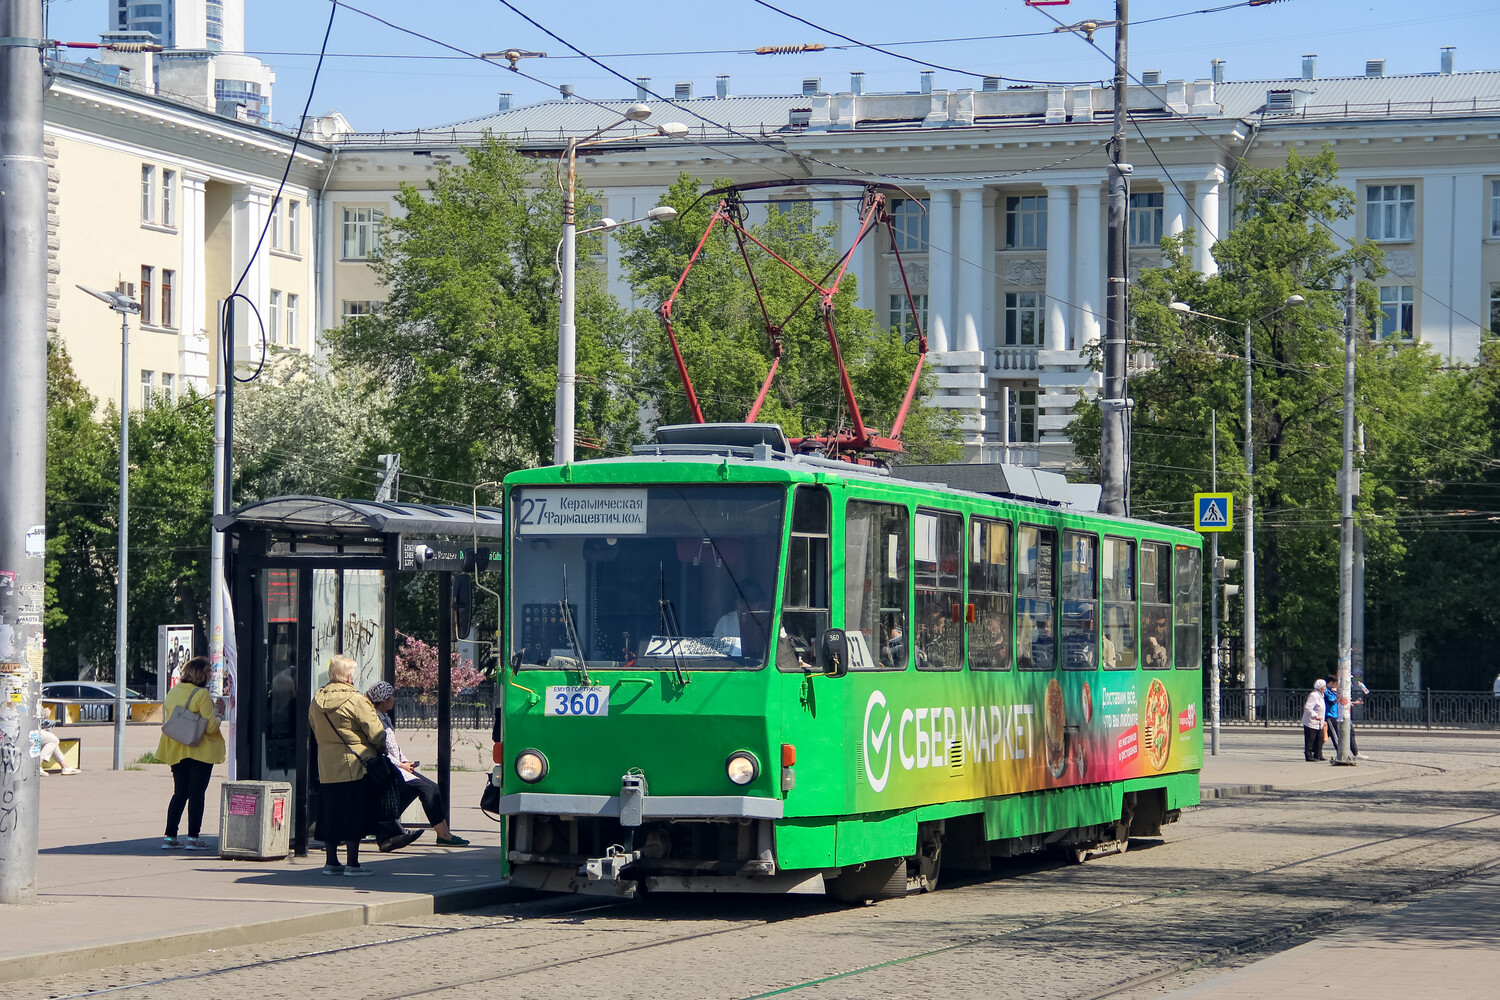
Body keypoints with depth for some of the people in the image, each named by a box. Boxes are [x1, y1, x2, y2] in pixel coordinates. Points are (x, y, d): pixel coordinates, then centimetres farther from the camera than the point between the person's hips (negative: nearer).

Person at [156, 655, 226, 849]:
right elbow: (210, 726, -15)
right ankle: (193, 837, -1)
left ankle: (169, 836, 8)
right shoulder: (201, 695, -13)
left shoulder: (172, 693, 7)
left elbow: (167, 720, 15)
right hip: (200, 751, -6)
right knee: (197, 793, 0)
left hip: (177, 751, 6)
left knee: (179, 793, 12)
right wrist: (219, 715, 1)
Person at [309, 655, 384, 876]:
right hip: (354, 766, -6)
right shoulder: (356, 701, -14)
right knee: (354, 815, 0)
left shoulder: (316, 701, 6)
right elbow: (376, 734, -12)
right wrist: (380, 751, 8)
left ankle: (331, 862, 18)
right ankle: (352, 864, 1)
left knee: (330, 815, 13)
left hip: (325, 767, 6)